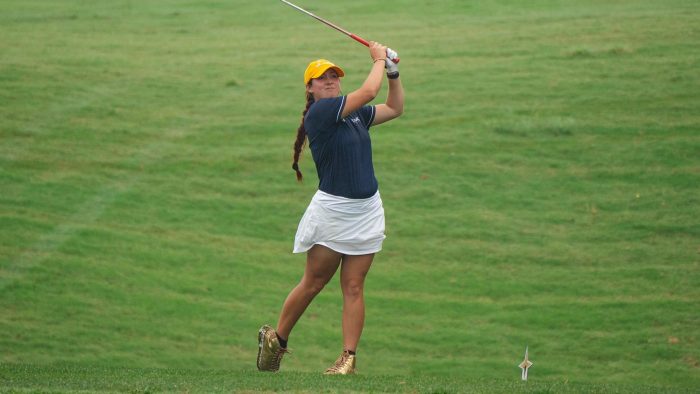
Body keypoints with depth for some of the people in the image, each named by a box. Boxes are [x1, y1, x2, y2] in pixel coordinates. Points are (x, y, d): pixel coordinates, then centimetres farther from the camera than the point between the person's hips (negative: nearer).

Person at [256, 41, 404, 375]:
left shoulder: (355, 113, 11)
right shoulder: (319, 113, -12)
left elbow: (395, 108, 23)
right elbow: (368, 92, -18)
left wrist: (393, 72, 10)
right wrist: (379, 60, -4)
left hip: (367, 211, 6)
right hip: (332, 209, -6)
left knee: (353, 286, 2)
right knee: (313, 283, 3)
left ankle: (349, 357, 1)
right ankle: (275, 340, 21)